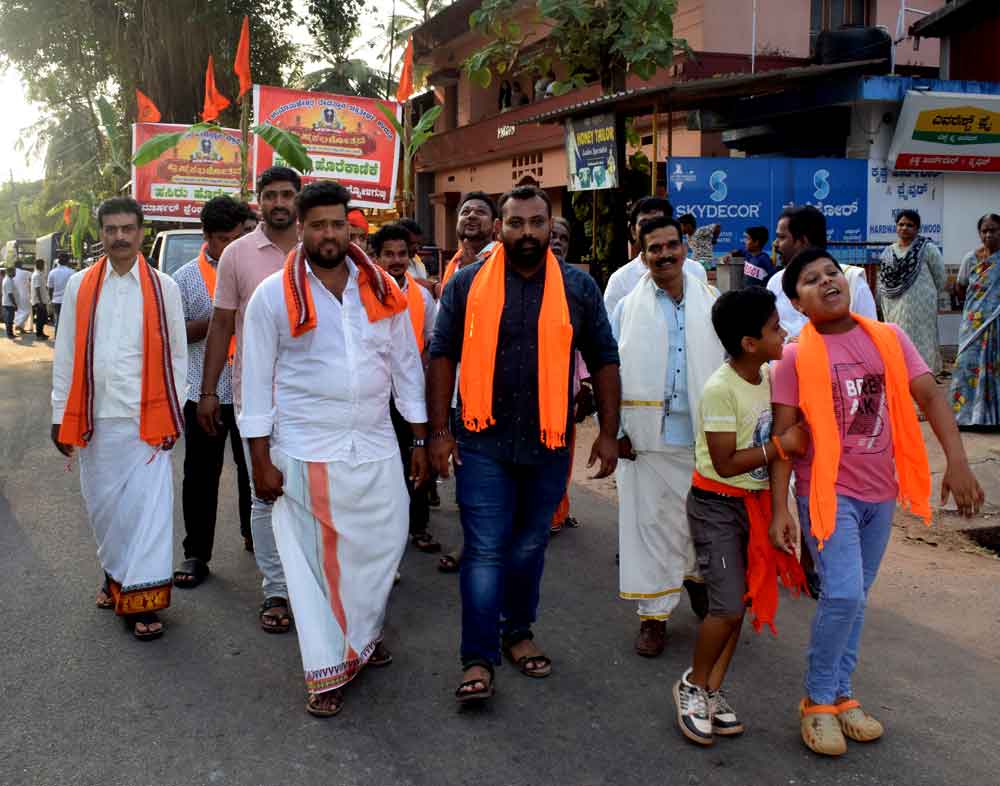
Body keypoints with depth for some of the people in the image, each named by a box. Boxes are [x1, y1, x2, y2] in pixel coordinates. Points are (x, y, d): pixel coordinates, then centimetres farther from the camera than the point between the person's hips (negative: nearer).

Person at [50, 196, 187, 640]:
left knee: (147, 505, -4)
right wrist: (61, 414, 5)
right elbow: (66, 354, 7)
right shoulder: (80, 287, 6)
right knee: (103, 504, 13)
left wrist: (172, 414, 0)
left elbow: (176, 354, 4)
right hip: (95, 419, 3)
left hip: (146, 419, -2)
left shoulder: (163, 288, 1)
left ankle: (142, 598, 1)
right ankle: (116, 575, 35)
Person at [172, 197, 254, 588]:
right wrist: (216, 320, -15)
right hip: (204, 393, -1)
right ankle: (196, 554, 13)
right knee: (200, 475, 4)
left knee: (253, 467, 15)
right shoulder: (186, 277, 1)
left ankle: (255, 537, 33)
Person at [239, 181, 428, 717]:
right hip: (306, 454, -3)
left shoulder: (383, 290, 7)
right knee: (315, 560, 2)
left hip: (376, 450, 3)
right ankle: (328, 671, 15)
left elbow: (407, 367, 11)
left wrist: (421, 440, 8)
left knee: (383, 545, 10)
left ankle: (365, 634, 36)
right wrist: (261, 460, -6)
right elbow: (257, 382, -2)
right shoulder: (274, 295, -2)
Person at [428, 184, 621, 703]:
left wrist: (608, 433, 2)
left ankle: (518, 632, 34)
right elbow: (442, 356, 0)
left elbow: (603, 361, 7)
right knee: (485, 551, -1)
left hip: (548, 445, 2)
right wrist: (439, 431, -5)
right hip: (483, 443, -2)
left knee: (529, 548, 15)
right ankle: (478, 659, 7)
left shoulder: (578, 288, 3)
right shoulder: (467, 284, -1)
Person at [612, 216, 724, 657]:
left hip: (702, 435, 1)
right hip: (647, 437, -1)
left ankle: (696, 575, 41)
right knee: (650, 521, 3)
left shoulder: (712, 303, 6)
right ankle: (653, 612, 16)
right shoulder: (628, 309, 3)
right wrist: (615, 430, -3)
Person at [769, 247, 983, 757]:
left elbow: (929, 396, 0)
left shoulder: (889, 338, 3)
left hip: (880, 492, 4)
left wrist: (957, 461, -13)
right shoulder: (796, 357, -7)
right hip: (828, 491, -4)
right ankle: (818, 701, 6)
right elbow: (784, 436, -8)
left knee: (855, 599, 13)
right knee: (843, 595, -14)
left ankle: (840, 694, 28)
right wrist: (780, 509, -13)